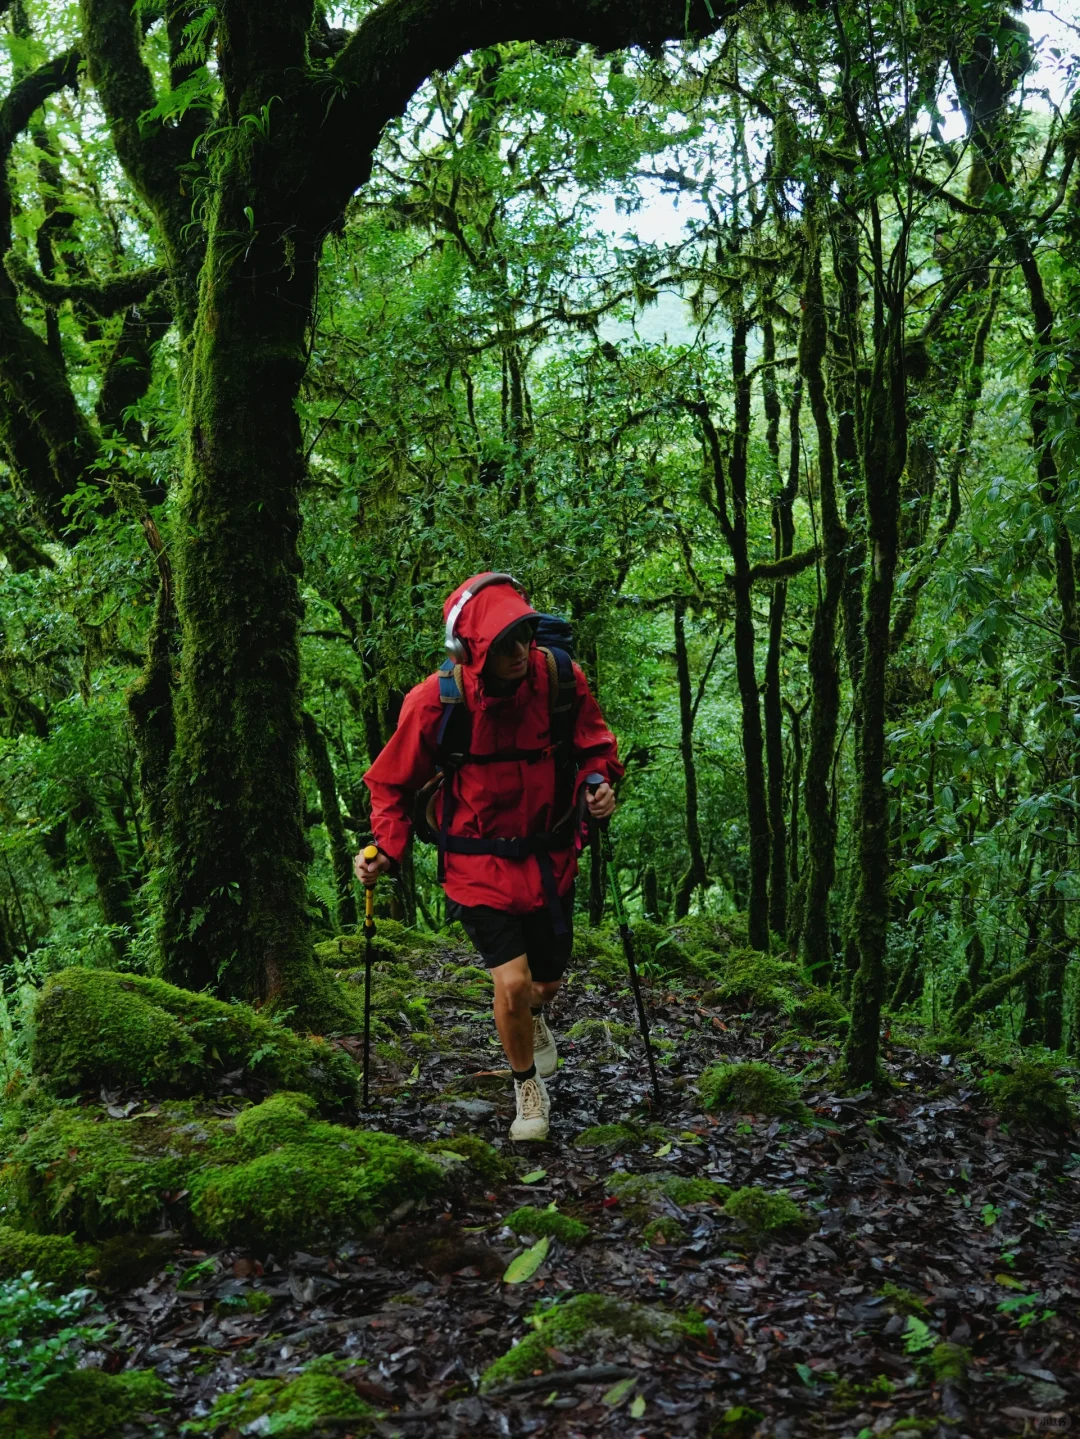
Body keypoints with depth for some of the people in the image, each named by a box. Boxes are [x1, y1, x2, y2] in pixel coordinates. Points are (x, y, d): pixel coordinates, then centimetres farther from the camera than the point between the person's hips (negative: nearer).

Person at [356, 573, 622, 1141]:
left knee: (546, 980, 16)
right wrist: (386, 848, -17)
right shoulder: (435, 701, -20)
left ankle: (533, 1017, 57)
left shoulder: (560, 678, -13)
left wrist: (601, 783, -14)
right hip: (479, 862, -3)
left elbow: (594, 742, 7)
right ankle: (528, 1089, 15)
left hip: (550, 856, 3)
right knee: (511, 980, -15)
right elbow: (394, 781, -4)